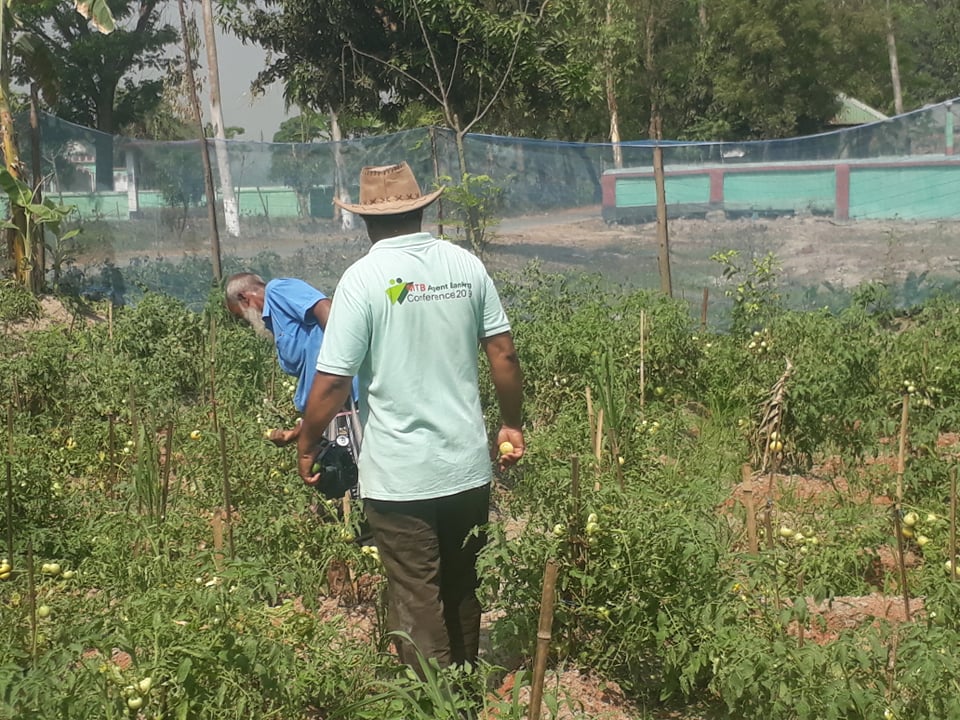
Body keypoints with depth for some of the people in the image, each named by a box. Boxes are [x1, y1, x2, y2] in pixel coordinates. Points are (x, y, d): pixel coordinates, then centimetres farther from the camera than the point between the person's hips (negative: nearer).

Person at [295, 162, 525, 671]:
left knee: (418, 607, 7)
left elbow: (332, 381, -15)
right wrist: (512, 424, 16)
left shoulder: (363, 278, -13)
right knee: (462, 593, 22)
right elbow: (504, 354, 3)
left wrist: (307, 447, 0)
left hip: (401, 476, -5)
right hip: (469, 466, 5)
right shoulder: (466, 265, 0)